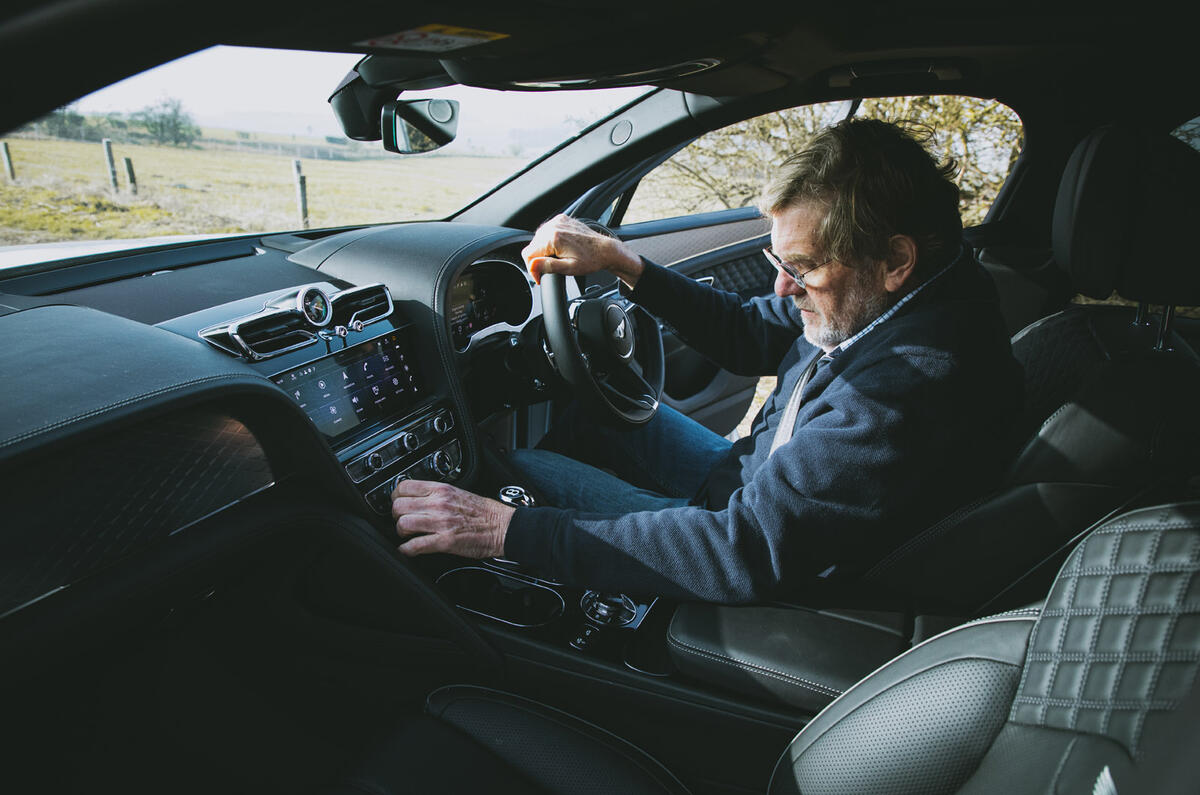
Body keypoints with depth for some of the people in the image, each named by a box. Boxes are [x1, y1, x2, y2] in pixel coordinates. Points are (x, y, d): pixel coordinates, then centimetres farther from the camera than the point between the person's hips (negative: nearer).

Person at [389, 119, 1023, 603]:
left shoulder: (916, 386, -37)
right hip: (757, 482, 8)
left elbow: (748, 552, -38)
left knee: (520, 469, -2)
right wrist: (621, 263, -8)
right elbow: (748, 336, 4)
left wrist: (509, 530, -36)